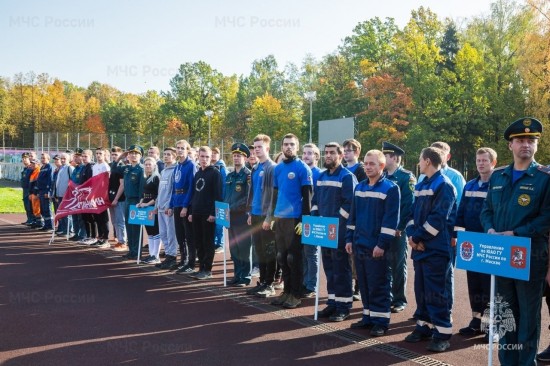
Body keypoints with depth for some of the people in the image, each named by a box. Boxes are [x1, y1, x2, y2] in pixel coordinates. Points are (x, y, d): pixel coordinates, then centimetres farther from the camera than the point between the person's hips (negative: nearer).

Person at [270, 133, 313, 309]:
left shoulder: (302, 168, -7)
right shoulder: (278, 168, 12)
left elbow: (307, 196, -9)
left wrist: (304, 220, -14)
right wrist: (273, 215, 15)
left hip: (294, 219, -6)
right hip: (279, 219, 6)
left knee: (294, 258, 0)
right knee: (281, 257, 11)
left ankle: (296, 294, 10)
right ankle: (287, 290, 22)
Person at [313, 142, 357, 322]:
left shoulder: (347, 177, -9)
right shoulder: (321, 177, 14)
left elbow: (349, 204, -15)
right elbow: (315, 200, 19)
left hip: (340, 231, -7)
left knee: (341, 268, -1)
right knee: (329, 267, 12)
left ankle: (344, 306, 7)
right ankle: (333, 302, 22)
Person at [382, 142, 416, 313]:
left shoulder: (406, 177, -8)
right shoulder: (382, 177, 11)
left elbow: (408, 204, -14)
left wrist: (399, 227, -18)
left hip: (398, 230, -6)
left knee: (398, 265, 3)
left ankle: (399, 300, 13)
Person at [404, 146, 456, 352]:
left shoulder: (444, 185, -12)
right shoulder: (421, 185, 15)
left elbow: (438, 218, -19)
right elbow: (413, 212, 13)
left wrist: (418, 237, -16)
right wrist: (412, 235, -4)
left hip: (436, 248, -8)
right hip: (420, 247, 8)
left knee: (435, 292, -5)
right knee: (421, 289, 14)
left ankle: (442, 334, 4)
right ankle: (424, 326, 25)